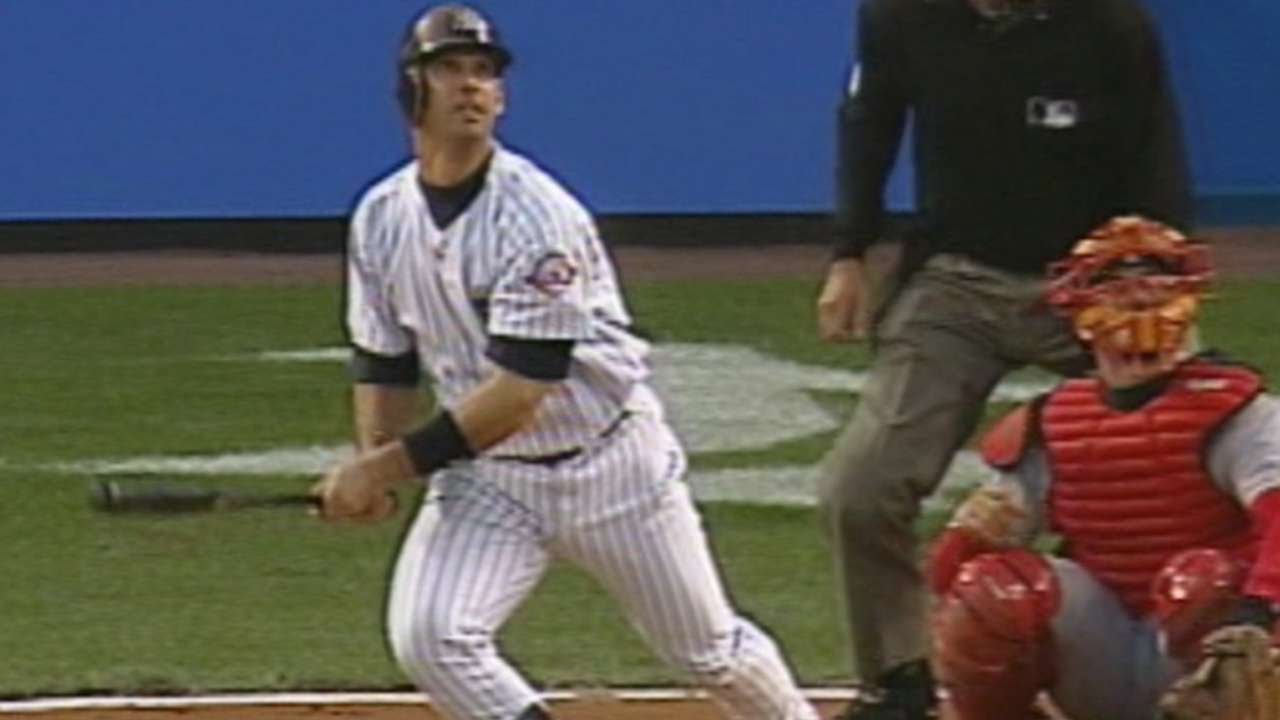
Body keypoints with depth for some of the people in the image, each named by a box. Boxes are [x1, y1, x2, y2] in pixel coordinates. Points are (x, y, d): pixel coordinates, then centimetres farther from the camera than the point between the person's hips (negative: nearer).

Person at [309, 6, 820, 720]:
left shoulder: (537, 216, -24)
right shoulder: (381, 219, -4)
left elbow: (520, 392, -28)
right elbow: (384, 364, 7)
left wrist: (395, 464, -29)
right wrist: (370, 473, -11)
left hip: (610, 465, -4)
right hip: (487, 477, 4)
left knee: (711, 652, 10)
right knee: (428, 636, -21)